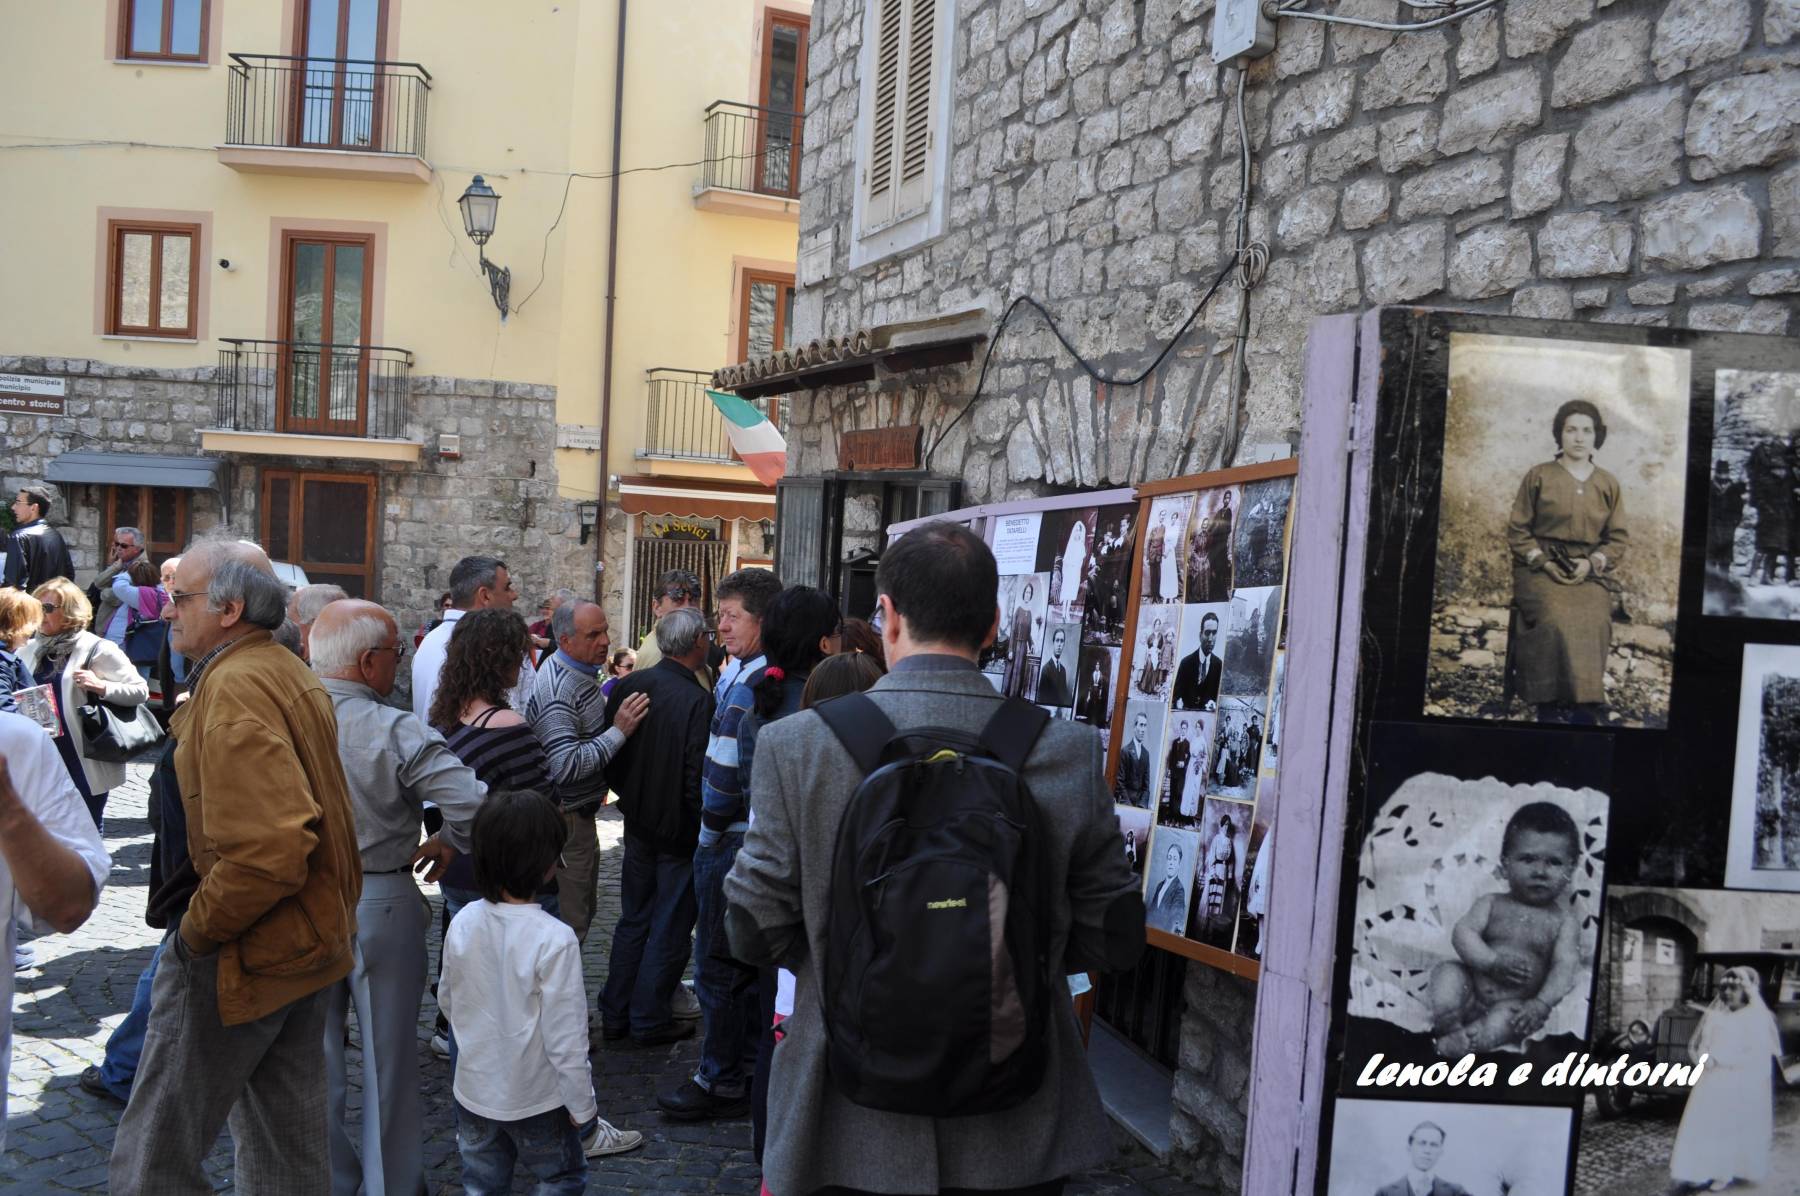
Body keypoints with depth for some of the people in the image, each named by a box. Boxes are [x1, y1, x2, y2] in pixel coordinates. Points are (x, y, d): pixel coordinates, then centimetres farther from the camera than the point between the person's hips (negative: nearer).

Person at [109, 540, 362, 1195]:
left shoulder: (234, 688, -21)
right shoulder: (289, 674, 10)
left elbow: (264, 852, -30)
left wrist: (196, 932, -17)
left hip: (243, 956, -10)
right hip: (303, 940, 10)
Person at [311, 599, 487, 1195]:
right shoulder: (396, 732, -18)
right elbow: (473, 805, -24)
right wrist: (445, 843, -4)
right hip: (382, 905, -2)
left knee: (315, 1062, 18)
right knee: (389, 1062, 14)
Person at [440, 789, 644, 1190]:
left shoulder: (463, 923, -12)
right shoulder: (554, 939, -28)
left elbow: (447, 999, 5)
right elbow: (566, 1037, -22)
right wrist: (582, 1107, -10)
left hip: (474, 1091, 5)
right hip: (536, 1098, -4)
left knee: (483, 1182, 22)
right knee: (560, 1180, 18)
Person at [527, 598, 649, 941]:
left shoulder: (582, 674, 6)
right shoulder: (557, 689, -26)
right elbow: (566, 767, -32)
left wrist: (615, 713, 5)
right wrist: (619, 732, -31)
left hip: (580, 814, 10)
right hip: (565, 820, -10)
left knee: (581, 910, 23)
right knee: (569, 923, 0)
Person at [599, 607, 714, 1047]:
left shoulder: (629, 686, -5)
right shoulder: (699, 701, -23)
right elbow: (697, 777, -23)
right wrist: (703, 829, -9)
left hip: (638, 824, 6)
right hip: (680, 830, -6)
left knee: (633, 920, 19)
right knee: (669, 928, 9)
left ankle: (615, 1014, 27)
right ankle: (650, 1020, 18)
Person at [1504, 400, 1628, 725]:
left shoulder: (1609, 485, 13)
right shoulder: (1538, 476, 6)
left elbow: (1617, 537, 11)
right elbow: (1517, 529, 5)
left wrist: (1592, 563, -8)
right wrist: (1541, 561, -9)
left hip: (1592, 572, 2)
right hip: (1541, 568, -2)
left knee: (1593, 622, -27)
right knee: (1555, 621, -30)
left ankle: (1584, 711, -23)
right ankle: (1551, 712, -26)